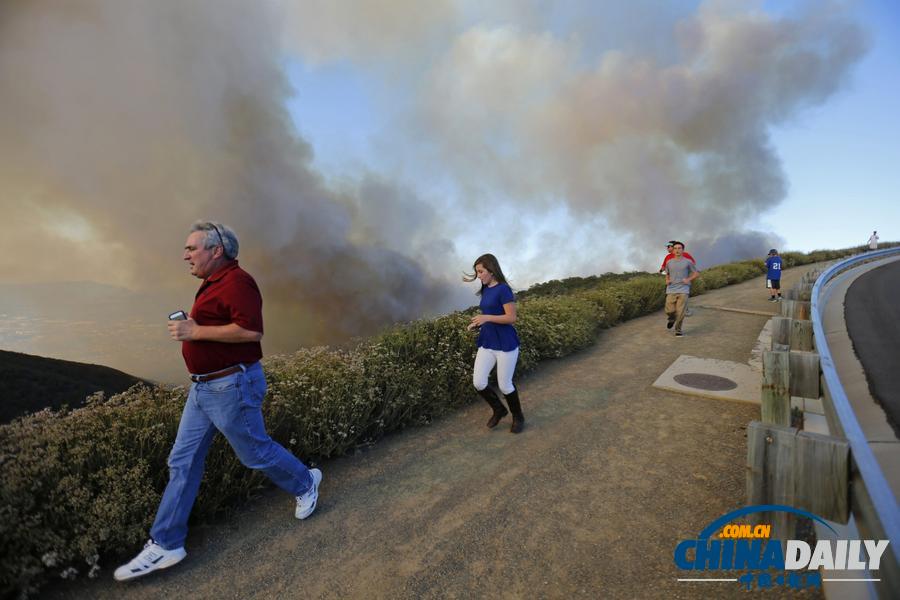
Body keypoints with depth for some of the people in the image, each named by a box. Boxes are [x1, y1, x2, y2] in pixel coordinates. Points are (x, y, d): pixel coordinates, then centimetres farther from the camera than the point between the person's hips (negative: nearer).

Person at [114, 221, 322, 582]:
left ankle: (305, 484, 32)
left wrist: (196, 331, -23)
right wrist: (190, 328, 13)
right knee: (183, 462, 12)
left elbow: (251, 330, -30)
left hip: (232, 386, -10)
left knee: (255, 451, 7)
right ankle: (165, 544, 24)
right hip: (203, 388, 10)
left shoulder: (236, 282, -18)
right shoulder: (214, 283, 14)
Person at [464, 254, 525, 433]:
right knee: (478, 383, -1)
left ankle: (518, 417, 31)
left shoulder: (503, 289, -15)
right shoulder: (485, 290, 9)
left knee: (504, 385, 4)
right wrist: (477, 323, 4)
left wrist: (486, 318, -25)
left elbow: (511, 317, -18)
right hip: (487, 344, 7)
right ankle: (499, 410, 25)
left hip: (505, 345, -7)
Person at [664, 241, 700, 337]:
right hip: (671, 290, 2)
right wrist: (667, 280, 4)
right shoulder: (669, 262, 9)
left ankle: (678, 329, 11)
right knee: (669, 311, -7)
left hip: (683, 290, -2)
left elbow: (697, 273, 11)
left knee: (680, 312, -9)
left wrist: (688, 279, -5)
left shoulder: (688, 262, 3)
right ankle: (671, 319, 29)